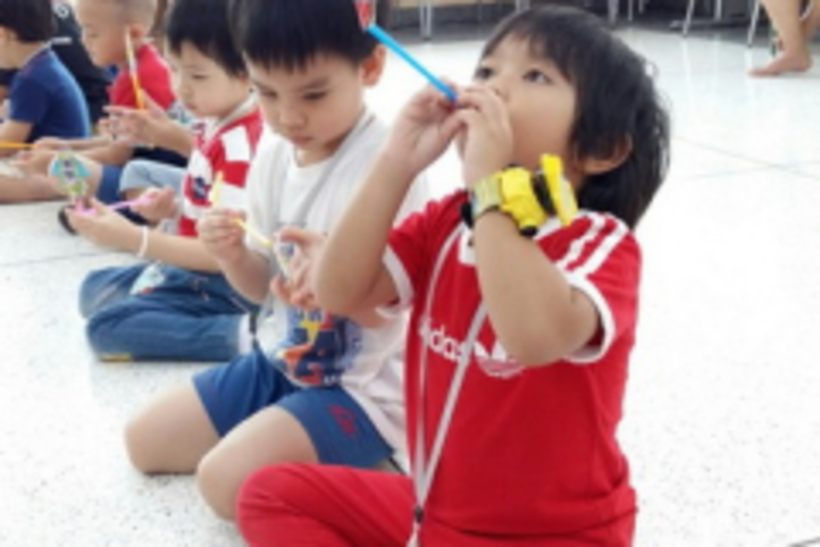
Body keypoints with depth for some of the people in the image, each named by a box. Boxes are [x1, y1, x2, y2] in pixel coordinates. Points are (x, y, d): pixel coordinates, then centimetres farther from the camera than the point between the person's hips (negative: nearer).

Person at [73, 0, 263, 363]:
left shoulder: (240, 145, -24)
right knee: (95, 288, 21)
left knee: (109, 327, -20)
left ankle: (241, 334, -21)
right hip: (194, 270, 10)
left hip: (224, 287, -10)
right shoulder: (220, 128, 5)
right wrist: (173, 211, -3)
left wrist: (132, 238, -30)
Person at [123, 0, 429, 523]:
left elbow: (394, 304, -21)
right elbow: (262, 285, 9)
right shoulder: (273, 153, 1)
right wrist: (234, 254, -14)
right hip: (278, 362, 9)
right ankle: (328, 452, 16)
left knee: (229, 479, -26)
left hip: (362, 385, -8)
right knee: (144, 439, 12)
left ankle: (344, 460, 1)